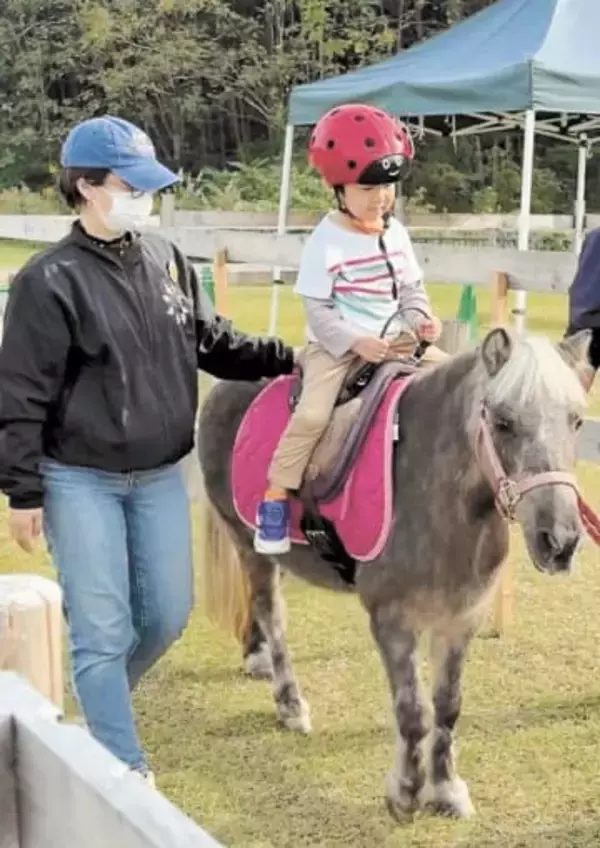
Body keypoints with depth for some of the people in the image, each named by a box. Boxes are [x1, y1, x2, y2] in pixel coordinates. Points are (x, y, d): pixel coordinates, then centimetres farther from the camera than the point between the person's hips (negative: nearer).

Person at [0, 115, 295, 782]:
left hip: (159, 476, 6)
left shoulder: (167, 259, 2)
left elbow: (212, 343, 14)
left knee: (168, 615, 14)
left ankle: (102, 701, 41)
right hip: (80, 482, -6)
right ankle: (124, 769, 12)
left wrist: (288, 359, 4)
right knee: (103, 629, 0)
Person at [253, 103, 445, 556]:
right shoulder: (326, 242, -12)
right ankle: (275, 498, -10)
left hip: (394, 340, 6)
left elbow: (411, 288, 13)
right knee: (313, 413, -23)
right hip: (337, 345, -6)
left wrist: (421, 318, -8)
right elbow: (317, 310, -12)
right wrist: (357, 342, -22)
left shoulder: (396, 233, 4)